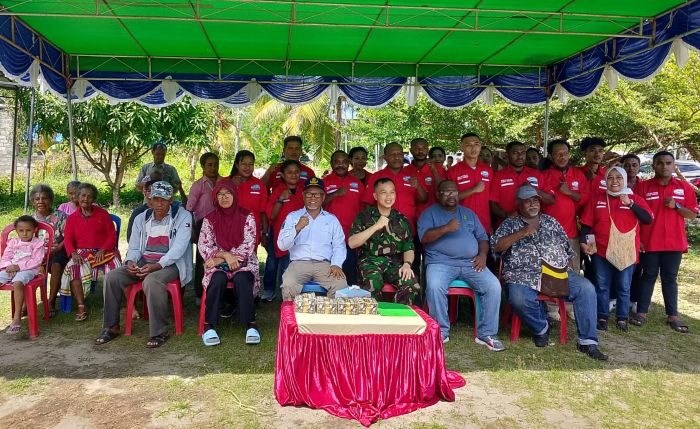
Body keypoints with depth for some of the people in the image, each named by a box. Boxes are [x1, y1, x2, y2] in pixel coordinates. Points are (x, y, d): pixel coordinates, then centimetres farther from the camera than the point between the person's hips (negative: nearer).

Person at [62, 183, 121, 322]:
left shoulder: (102, 214, 9)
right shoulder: (72, 218, 14)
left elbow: (112, 234, 4)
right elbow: (68, 239, 6)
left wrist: (103, 250, -12)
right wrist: (73, 253, -15)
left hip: (104, 251, -1)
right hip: (83, 253, 1)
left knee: (116, 266, -32)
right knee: (72, 267, -32)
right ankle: (81, 307, -30)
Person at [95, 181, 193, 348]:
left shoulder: (183, 216, -4)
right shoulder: (141, 218, 13)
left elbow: (179, 248, -15)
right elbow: (134, 247, 15)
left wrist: (157, 265, -27)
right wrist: (130, 262, -9)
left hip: (170, 264, -6)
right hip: (143, 261, 6)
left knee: (151, 280, -36)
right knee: (112, 276, -15)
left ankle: (159, 332, -23)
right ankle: (111, 327, 0)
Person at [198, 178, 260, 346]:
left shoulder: (247, 217, 0)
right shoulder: (210, 219, 6)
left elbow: (248, 246, -8)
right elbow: (203, 246, 0)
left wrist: (219, 257, -11)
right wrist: (225, 255, -16)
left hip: (243, 263, -1)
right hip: (218, 264, 1)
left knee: (242, 279, -33)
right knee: (218, 280, -32)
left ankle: (250, 324, -23)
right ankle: (209, 325, -21)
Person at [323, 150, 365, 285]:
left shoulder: (357, 183, 13)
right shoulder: (324, 182, 4)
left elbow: (362, 208, 17)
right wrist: (335, 194, -18)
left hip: (352, 237, 2)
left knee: (351, 275, 3)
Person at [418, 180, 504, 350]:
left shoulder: (468, 213, 23)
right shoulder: (429, 213, 9)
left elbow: (482, 237, 21)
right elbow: (424, 237, -7)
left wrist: (482, 254, 1)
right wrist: (446, 228, -19)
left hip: (470, 263, 4)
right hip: (441, 262, -3)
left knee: (494, 286, -19)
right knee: (434, 286, -33)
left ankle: (486, 334, -7)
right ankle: (441, 332, -15)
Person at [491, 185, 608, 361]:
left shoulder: (551, 221, 20)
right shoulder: (510, 224, 10)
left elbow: (567, 248, 22)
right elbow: (496, 246, -6)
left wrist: (568, 270, 7)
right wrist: (523, 232, -12)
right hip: (524, 275, -3)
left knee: (586, 288, -21)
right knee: (519, 298, -34)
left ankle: (587, 341, -12)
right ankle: (541, 328, -2)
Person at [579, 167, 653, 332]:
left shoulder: (635, 199, 3)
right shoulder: (596, 200, 6)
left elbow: (648, 219, -10)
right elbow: (586, 224, 6)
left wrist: (630, 204, -18)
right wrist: (583, 242, -7)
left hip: (626, 252, -1)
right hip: (601, 251, 1)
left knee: (624, 287, 8)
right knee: (602, 286, 7)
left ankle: (622, 318, 19)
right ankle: (602, 317, 17)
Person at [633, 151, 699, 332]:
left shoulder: (684, 187, 5)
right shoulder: (643, 186, -1)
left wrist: (676, 206, -13)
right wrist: (637, 238, -6)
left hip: (674, 242, 2)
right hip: (649, 242, -2)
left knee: (670, 278, 9)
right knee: (648, 277, 6)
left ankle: (672, 315, 15)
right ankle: (641, 312, 11)